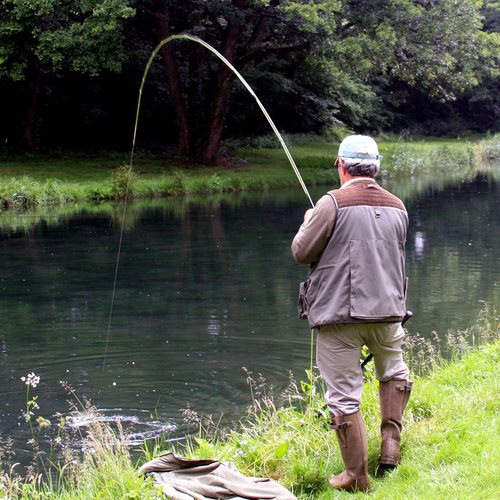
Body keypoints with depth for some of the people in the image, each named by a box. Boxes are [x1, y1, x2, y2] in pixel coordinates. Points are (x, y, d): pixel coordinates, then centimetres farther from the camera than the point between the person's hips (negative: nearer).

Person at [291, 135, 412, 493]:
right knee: (394, 374, 30)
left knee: (344, 396, 3)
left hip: (339, 315, -5)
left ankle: (357, 477, 8)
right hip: (387, 311, 5)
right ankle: (391, 443, 19)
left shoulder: (333, 203, -11)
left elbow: (301, 252, -4)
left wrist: (308, 223, 15)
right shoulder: (397, 207, 7)